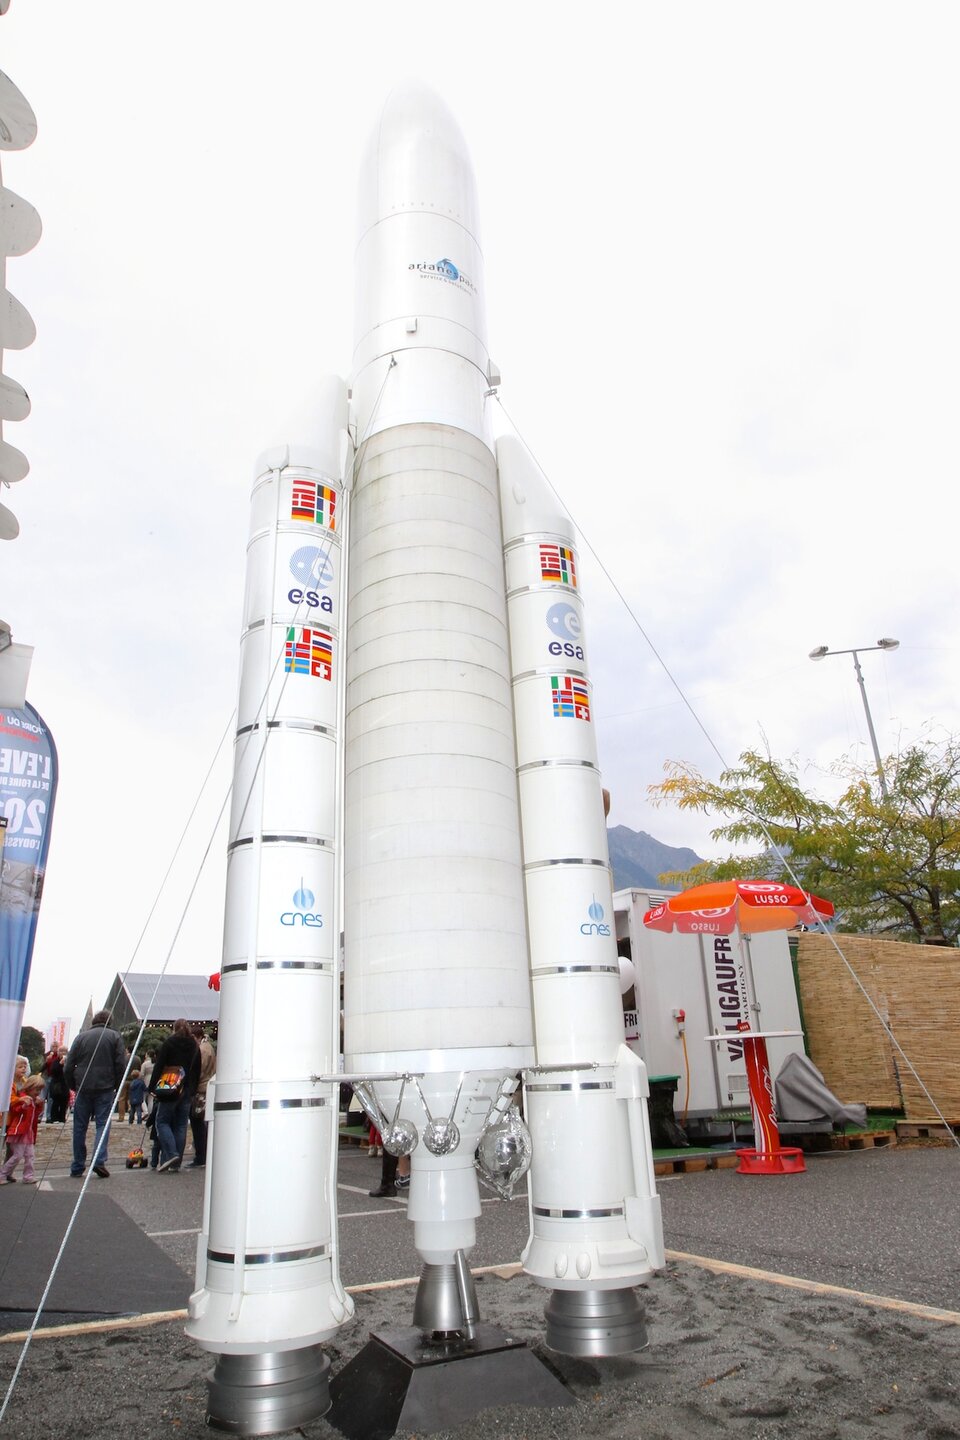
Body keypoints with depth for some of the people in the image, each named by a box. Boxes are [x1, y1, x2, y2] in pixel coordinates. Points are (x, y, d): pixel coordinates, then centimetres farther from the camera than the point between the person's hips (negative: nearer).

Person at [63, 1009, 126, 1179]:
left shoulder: (81, 1037, 6)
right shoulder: (114, 1036, 3)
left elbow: (68, 1067, 4)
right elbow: (121, 1065, -2)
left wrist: (72, 1086, 15)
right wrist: (118, 1087, 8)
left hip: (83, 1089, 2)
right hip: (105, 1089, -1)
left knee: (80, 1127, 10)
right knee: (103, 1124, 2)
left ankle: (77, 1166, 13)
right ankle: (99, 1160, -13)